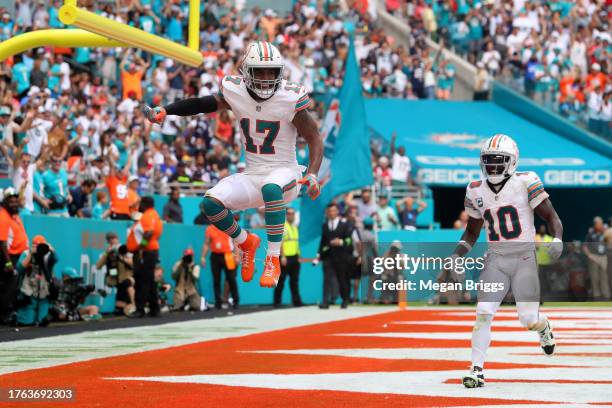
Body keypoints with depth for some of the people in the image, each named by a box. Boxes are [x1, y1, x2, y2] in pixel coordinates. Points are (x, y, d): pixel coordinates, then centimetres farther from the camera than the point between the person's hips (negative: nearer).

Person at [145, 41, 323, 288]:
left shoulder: (289, 98, -13)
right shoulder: (235, 92, -3)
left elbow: (314, 139, -7)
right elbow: (203, 103, 12)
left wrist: (312, 175, -21)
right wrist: (164, 111, 1)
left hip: (284, 172, -4)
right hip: (252, 175, 4)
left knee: (271, 189, -40)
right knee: (211, 203, -20)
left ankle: (273, 261, -25)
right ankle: (246, 243, 10)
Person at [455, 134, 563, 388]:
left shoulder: (525, 183, -10)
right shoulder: (476, 191, 4)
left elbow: (551, 217, -7)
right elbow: (472, 231, 17)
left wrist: (557, 241, -25)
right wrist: (457, 255, 3)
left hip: (525, 258, -3)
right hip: (496, 259, 3)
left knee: (529, 320, -4)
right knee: (484, 313, -11)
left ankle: (543, 327, 34)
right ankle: (476, 370, -5)